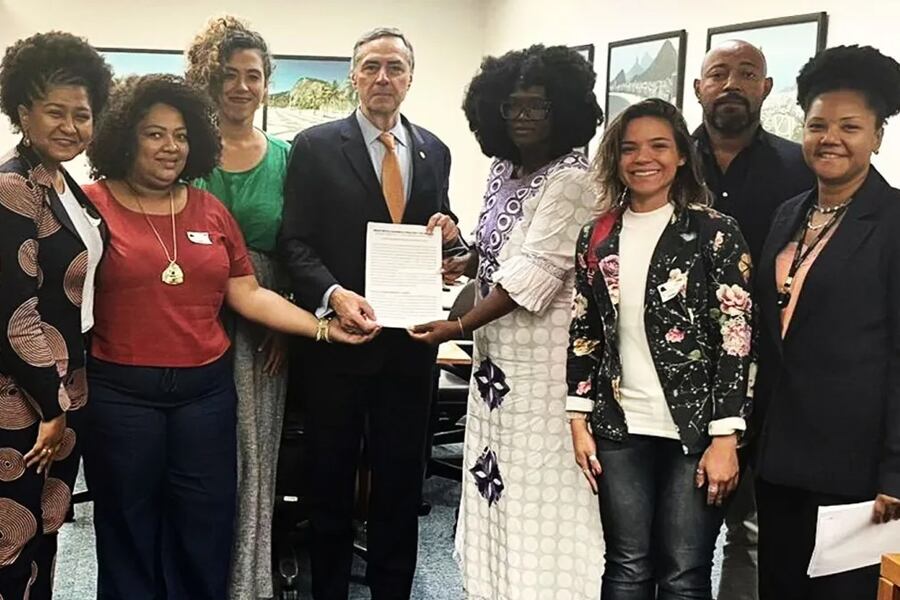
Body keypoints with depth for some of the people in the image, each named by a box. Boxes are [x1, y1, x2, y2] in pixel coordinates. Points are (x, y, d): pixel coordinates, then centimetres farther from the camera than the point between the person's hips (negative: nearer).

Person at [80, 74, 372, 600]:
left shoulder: (210, 210, 8)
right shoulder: (94, 205, -4)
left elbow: (248, 293, 6)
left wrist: (324, 328, -4)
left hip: (206, 389, 4)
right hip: (120, 392, -3)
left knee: (204, 534, 11)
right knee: (129, 534, 11)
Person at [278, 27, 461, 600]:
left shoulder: (435, 151, 8)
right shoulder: (316, 146, -3)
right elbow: (295, 242, -8)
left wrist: (448, 231, -9)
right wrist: (334, 294, -24)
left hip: (410, 339, 3)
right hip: (336, 335, -3)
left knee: (401, 478, 12)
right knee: (331, 479, 12)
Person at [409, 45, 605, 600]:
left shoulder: (571, 179, -15)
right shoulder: (503, 168, 11)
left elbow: (533, 272, -20)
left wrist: (460, 326, -18)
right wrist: (462, 259, 0)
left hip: (542, 352, -8)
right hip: (497, 347, 8)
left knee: (536, 480, 0)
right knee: (497, 473, 15)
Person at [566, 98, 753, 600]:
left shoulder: (715, 233, -4)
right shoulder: (598, 236, 7)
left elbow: (736, 338, -8)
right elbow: (584, 332, 10)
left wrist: (725, 437, -12)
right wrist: (580, 419, 5)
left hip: (694, 428, -3)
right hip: (620, 428, 3)